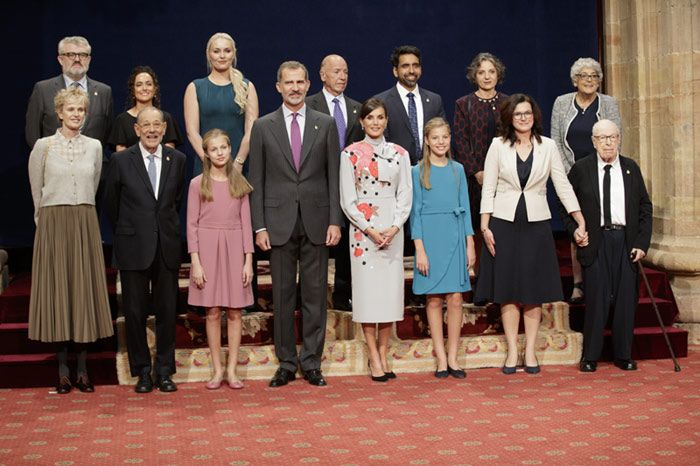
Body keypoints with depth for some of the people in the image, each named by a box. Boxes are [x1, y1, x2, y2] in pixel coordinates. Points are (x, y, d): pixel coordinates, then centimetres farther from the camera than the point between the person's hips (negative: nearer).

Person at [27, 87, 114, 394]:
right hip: (53, 225, -2)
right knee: (57, 289, 0)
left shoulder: (95, 146, 8)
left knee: (85, 288, 3)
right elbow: (36, 190, 5)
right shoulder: (43, 146, 0)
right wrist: (48, 220, 8)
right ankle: (63, 371, 8)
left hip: (85, 225, 2)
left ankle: (82, 370, 10)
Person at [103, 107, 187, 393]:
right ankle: (142, 371, 16)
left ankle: (165, 370, 17)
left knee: (167, 310, 6)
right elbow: (110, 204, 7)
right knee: (135, 312, 4)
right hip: (133, 248, -1)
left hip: (167, 247, 2)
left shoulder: (178, 160, 4)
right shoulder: (121, 161, -2)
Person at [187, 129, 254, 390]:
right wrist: (195, 262, -8)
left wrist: (248, 260, -1)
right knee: (212, 312, 2)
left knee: (234, 312, 2)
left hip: (234, 250, 2)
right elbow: (191, 224, -1)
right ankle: (217, 371, 10)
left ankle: (231, 370, 9)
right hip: (207, 248, -1)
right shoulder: (198, 184, 1)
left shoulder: (239, 183, 6)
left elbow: (246, 223, 5)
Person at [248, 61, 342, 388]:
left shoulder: (325, 124, 6)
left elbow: (334, 176, 4)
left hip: (316, 222, 0)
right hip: (279, 223, 0)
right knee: (282, 295, 5)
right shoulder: (263, 127, 4)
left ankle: (311, 361, 14)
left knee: (315, 294, 5)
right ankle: (286, 363, 15)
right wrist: (259, 226, -3)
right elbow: (256, 180, 3)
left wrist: (335, 221, -3)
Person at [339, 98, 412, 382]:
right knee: (367, 289, -2)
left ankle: (383, 355, 13)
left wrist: (394, 228, -9)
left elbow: (405, 195, 5)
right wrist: (371, 230, -11)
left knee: (390, 290, 4)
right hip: (363, 230, -3)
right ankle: (374, 358, 6)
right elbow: (348, 200, -3)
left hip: (393, 230, 3)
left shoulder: (399, 154, 8)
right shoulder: (351, 154, 0)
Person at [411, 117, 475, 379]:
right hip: (430, 237, -2)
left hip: (455, 238, 2)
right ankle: (441, 359, 8)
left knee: (455, 299, -1)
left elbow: (465, 208, 11)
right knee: (434, 299, 1)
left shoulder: (457, 170, 10)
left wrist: (470, 244, 5)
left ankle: (452, 357, 7)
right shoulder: (418, 172, 1)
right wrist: (420, 249, -9)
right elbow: (415, 212, -2)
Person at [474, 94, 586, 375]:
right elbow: (488, 188, 1)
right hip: (504, 223, -1)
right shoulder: (498, 145, 1)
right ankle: (512, 352, 10)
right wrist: (485, 227, -5)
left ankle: (530, 351, 12)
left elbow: (563, 186, 3)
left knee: (534, 291, 4)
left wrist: (581, 222, -3)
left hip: (536, 225, 1)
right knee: (507, 290, 2)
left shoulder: (547, 146, 3)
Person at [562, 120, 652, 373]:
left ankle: (623, 355, 17)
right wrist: (574, 231, -6)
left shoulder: (631, 168, 9)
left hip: (626, 241, 2)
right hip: (595, 241, -2)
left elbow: (645, 207, 10)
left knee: (626, 299, 4)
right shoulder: (581, 169, 3)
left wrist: (642, 243, 1)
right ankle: (590, 357, 8)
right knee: (596, 298, -3)